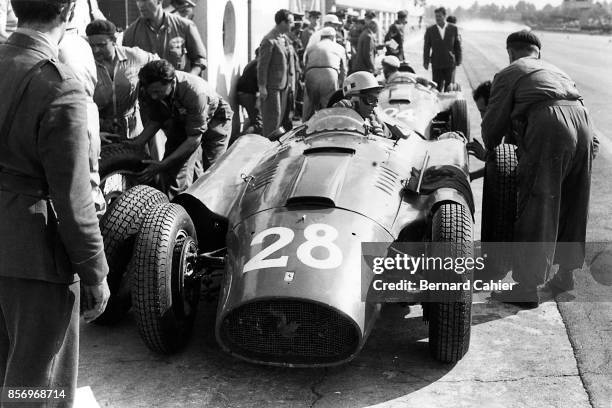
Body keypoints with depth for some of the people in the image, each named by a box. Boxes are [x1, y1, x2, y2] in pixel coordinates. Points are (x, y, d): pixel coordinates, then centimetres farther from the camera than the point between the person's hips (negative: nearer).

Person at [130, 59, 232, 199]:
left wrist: (162, 165, -40)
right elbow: (154, 121, -8)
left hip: (214, 118, -4)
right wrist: (136, 144, -25)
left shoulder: (195, 92, -42)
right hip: (180, 121, 4)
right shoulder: (147, 91, -26)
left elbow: (194, 139, -36)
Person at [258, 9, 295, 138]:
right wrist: (262, 87, -16)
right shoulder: (269, 41, -15)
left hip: (285, 84, 8)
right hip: (272, 85, -8)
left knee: (282, 115, 12)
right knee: (273, 116, -4)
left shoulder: (285, 39, 11)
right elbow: (262, 64, -15)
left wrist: (291, 82, 14)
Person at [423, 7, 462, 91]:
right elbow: (427, 47, 4)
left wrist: (458, 60, 6)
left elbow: (457, 45, 7)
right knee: (436, 87, 1)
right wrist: (426, 62, 1)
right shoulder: (430, 30, 1)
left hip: (450, 63, 0)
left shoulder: (453, 28, 1)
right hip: (436, 64, 0)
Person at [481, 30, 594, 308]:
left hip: (548, 127, -7)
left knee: (536, 208, -3)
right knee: (571, 204, 19)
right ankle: (566, 273, 32)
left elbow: (494, 120, 11)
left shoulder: (508, 74, 14)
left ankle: (527, 287, -1)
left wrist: (489, 149, 32)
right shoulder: (556, 70, 34)